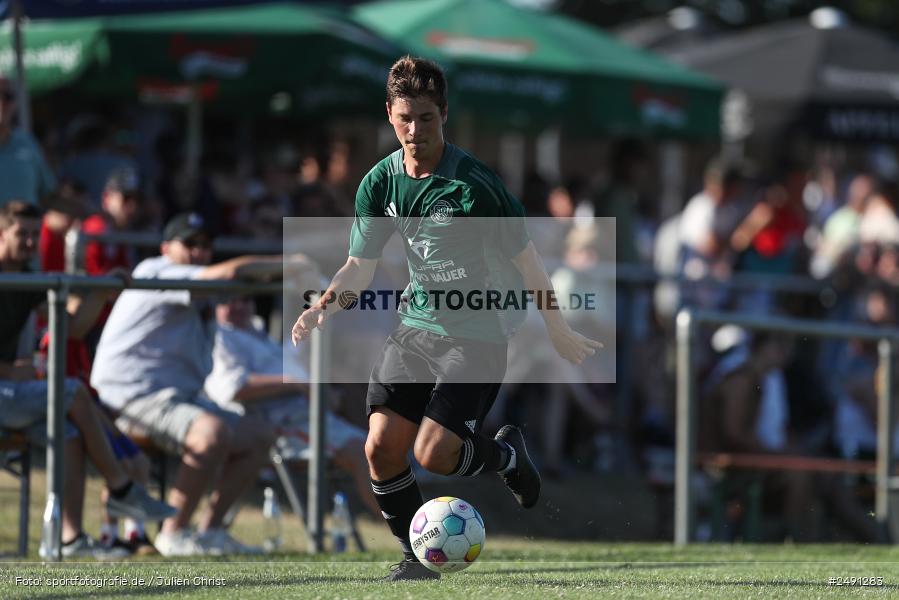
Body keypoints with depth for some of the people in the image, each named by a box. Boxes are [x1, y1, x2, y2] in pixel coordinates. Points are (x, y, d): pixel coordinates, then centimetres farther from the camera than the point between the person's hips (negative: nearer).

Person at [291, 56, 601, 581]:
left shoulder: (473, 182, -16)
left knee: (434, 453, -17)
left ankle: (507, 454, 16)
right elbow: (361, 266, 7)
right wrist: (322, 307, -12)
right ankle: (416, 556, 12)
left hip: (477, 335, -5)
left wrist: (560, 332, -2)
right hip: (416, 327, 5)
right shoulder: (380, 183, 0)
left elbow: (523, 256, -9)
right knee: (382, 446, -7)